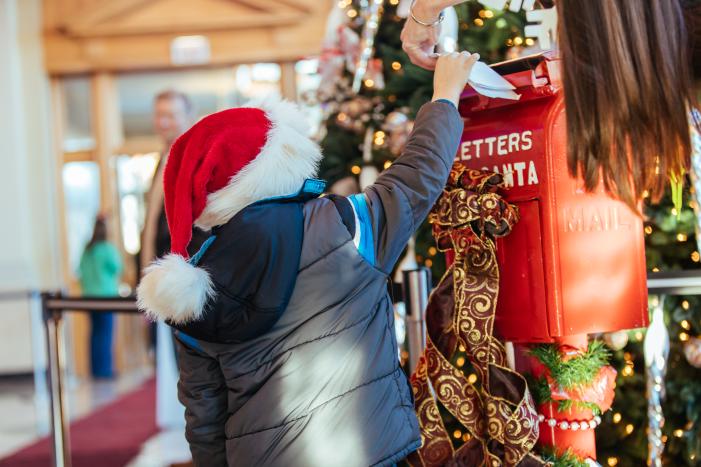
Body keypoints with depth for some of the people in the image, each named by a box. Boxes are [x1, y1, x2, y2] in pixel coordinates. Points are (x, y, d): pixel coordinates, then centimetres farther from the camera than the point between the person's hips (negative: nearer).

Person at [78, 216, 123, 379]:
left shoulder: (86, 250, 6)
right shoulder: (107, 249, -11)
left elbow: (80, 272, 9)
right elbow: (117, 268, -7)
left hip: (89, 295, 6)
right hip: (106, 294, -6)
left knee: (95, 332, 11)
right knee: (105, 333, -3)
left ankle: (96, 368, 14)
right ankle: (105, 369, -3)